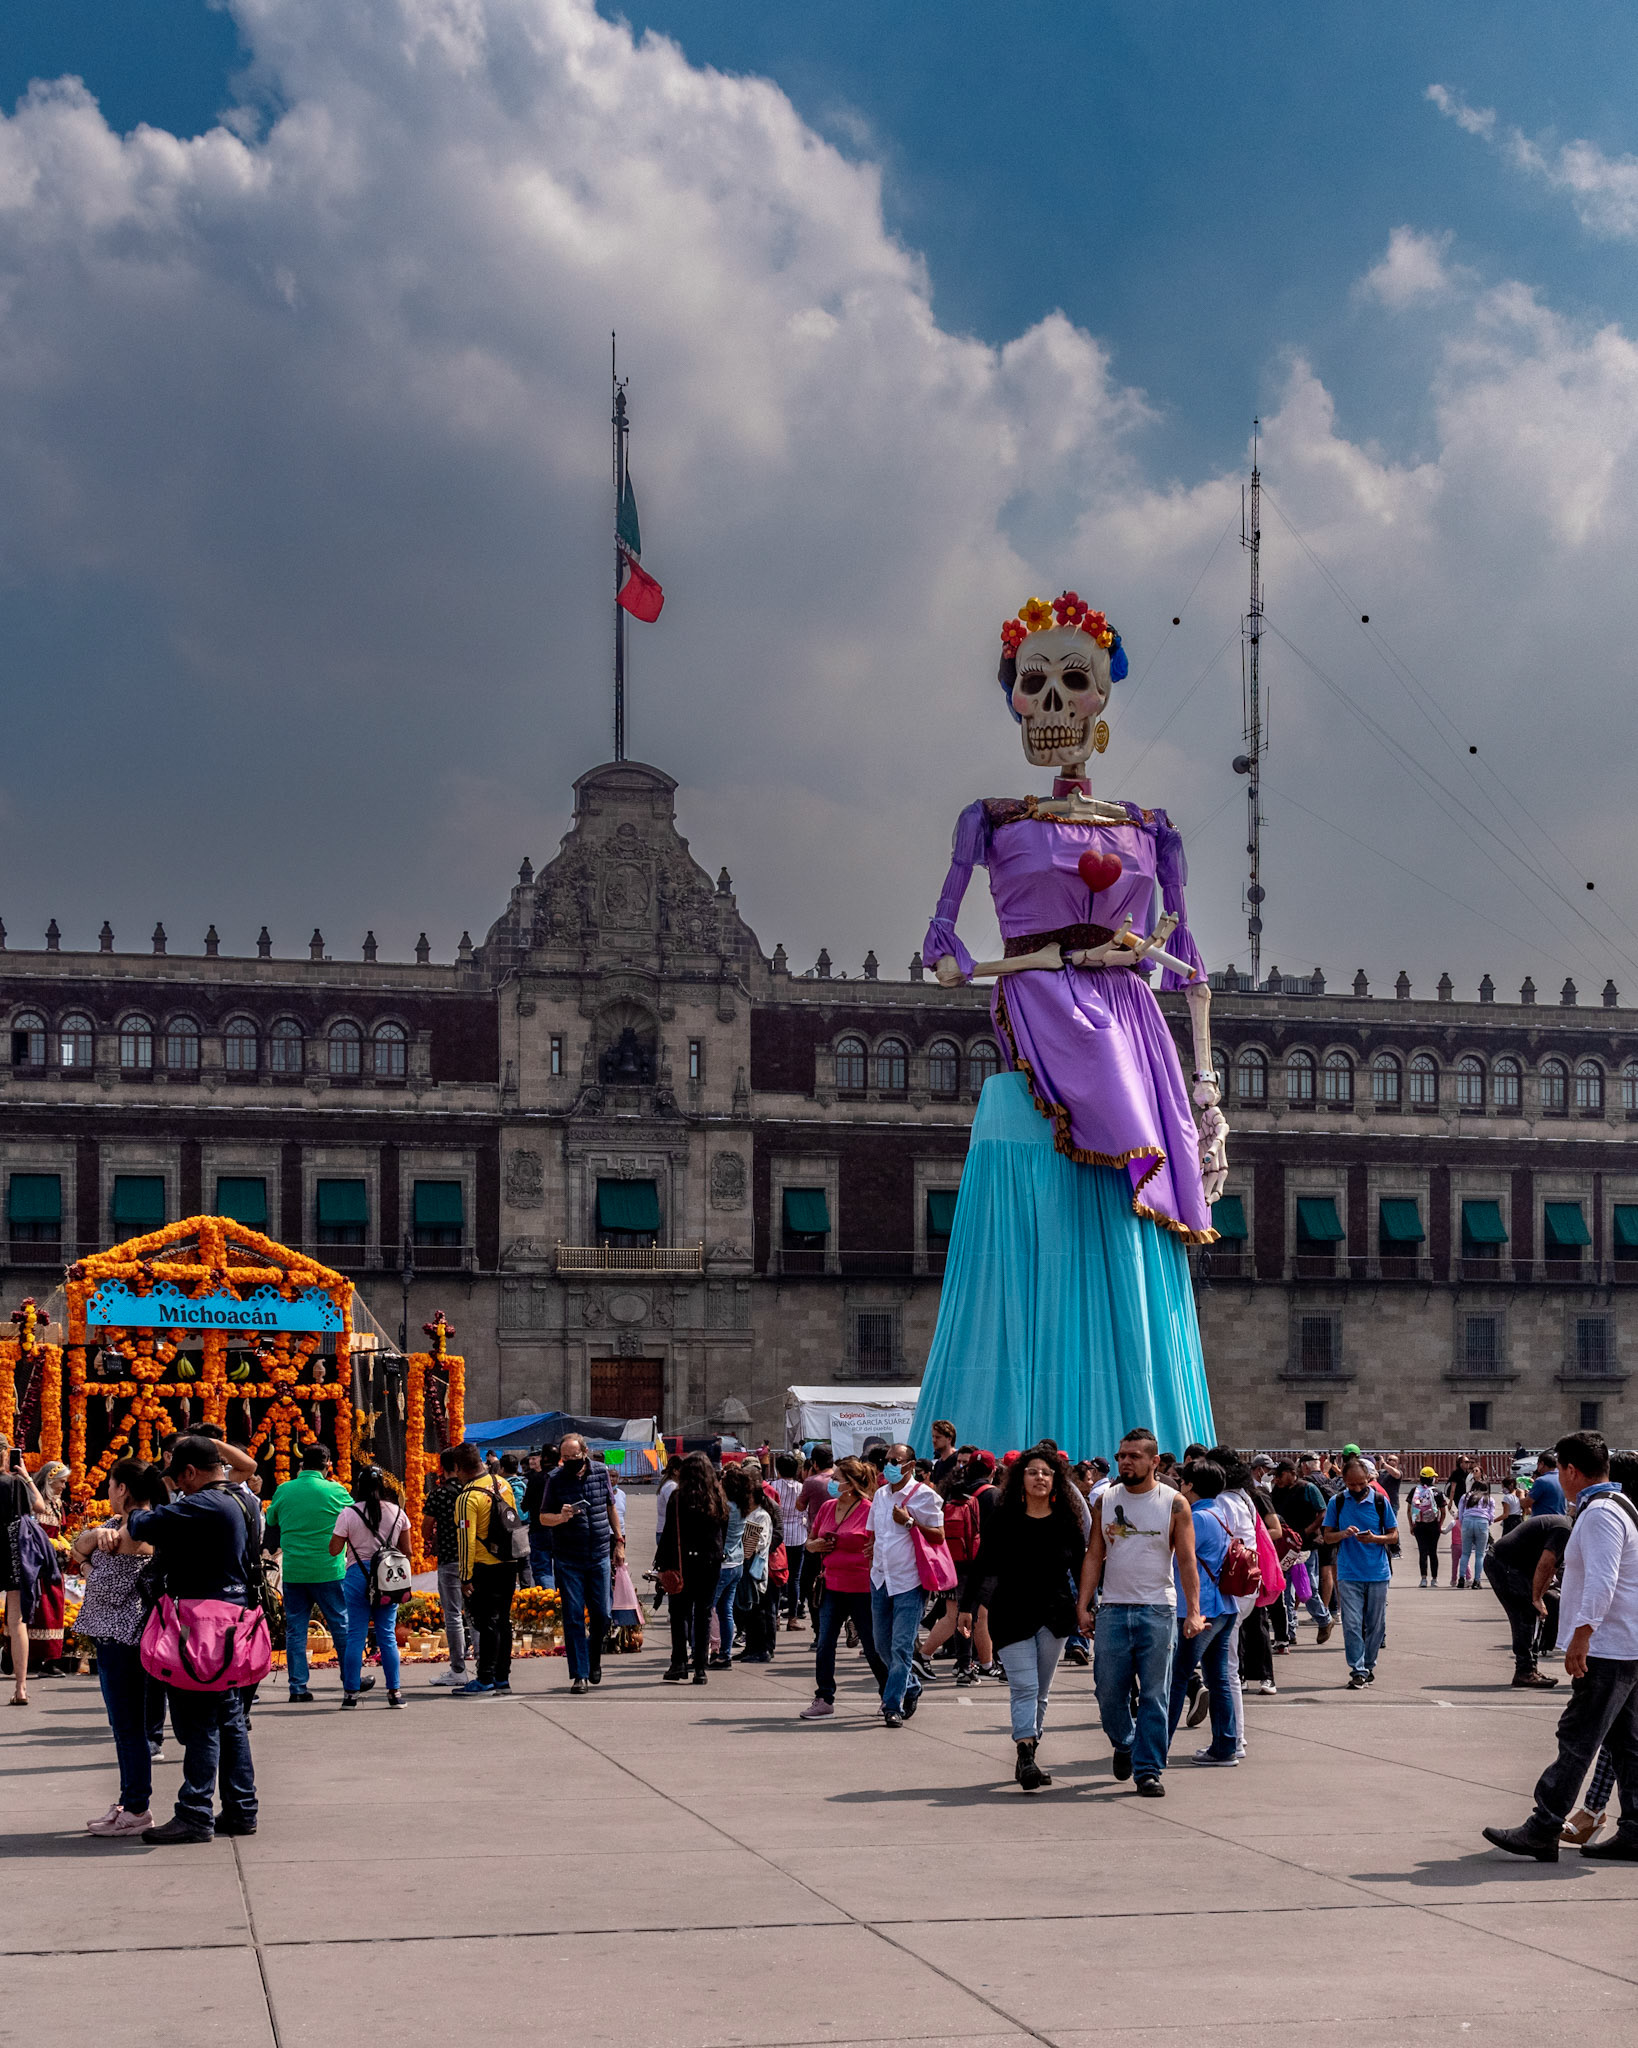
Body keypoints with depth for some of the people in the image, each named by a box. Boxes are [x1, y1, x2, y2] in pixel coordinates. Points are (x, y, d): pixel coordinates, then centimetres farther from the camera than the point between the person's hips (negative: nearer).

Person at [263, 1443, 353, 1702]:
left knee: (295, 1629, 7)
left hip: (292, 1571, 2)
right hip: (328, 1570, -2)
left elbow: (271, 1521, 16)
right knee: (341, 1625, 9)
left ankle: (297, 1686, 4)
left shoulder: (283, 1491, 2)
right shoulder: (334, 1491, -7)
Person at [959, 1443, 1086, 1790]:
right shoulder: (1004, 1519, -2)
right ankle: (1026, 1757, -22)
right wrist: (967, 1606, -4)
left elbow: (1081, 1567, 11)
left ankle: (1028, 1755, 18)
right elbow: (984, 1565, -1)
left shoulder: (1066, 1521, 4)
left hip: (1055, 1617, 3)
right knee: (1024, 1687, -13)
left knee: (1040, 1692, 9)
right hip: (1013, 1616, -3)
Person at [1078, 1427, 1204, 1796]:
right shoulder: (1106, 1501, 7)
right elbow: (1094, 1556, 8)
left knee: (1154, 1695, -2)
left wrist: (1194, 1611, -11)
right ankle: (1124, 1744, 31)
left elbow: (1187, 1560, -2)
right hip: (1113, 1609, 3)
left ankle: (1149, 1770, 3)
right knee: (1108, 1691, 4)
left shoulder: (1174, 1503, 0)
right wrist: (1083, 1606, 1)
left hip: (1157, 1611, -2)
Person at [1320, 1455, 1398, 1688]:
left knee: (1375, 1624, 8)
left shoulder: (1380, 1501, 2)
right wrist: (1344, 1534, -15)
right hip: (1349, 1574, -1)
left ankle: (1368, 1666, 22)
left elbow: (1394, 1535, 5)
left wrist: (1374, 1538, -15)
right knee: (1352, 1624, -8)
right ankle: (1358, 1671, -7)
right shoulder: (1336, 1502, 3)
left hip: (1378, 1573, 1)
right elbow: (1327, 1536, 7)